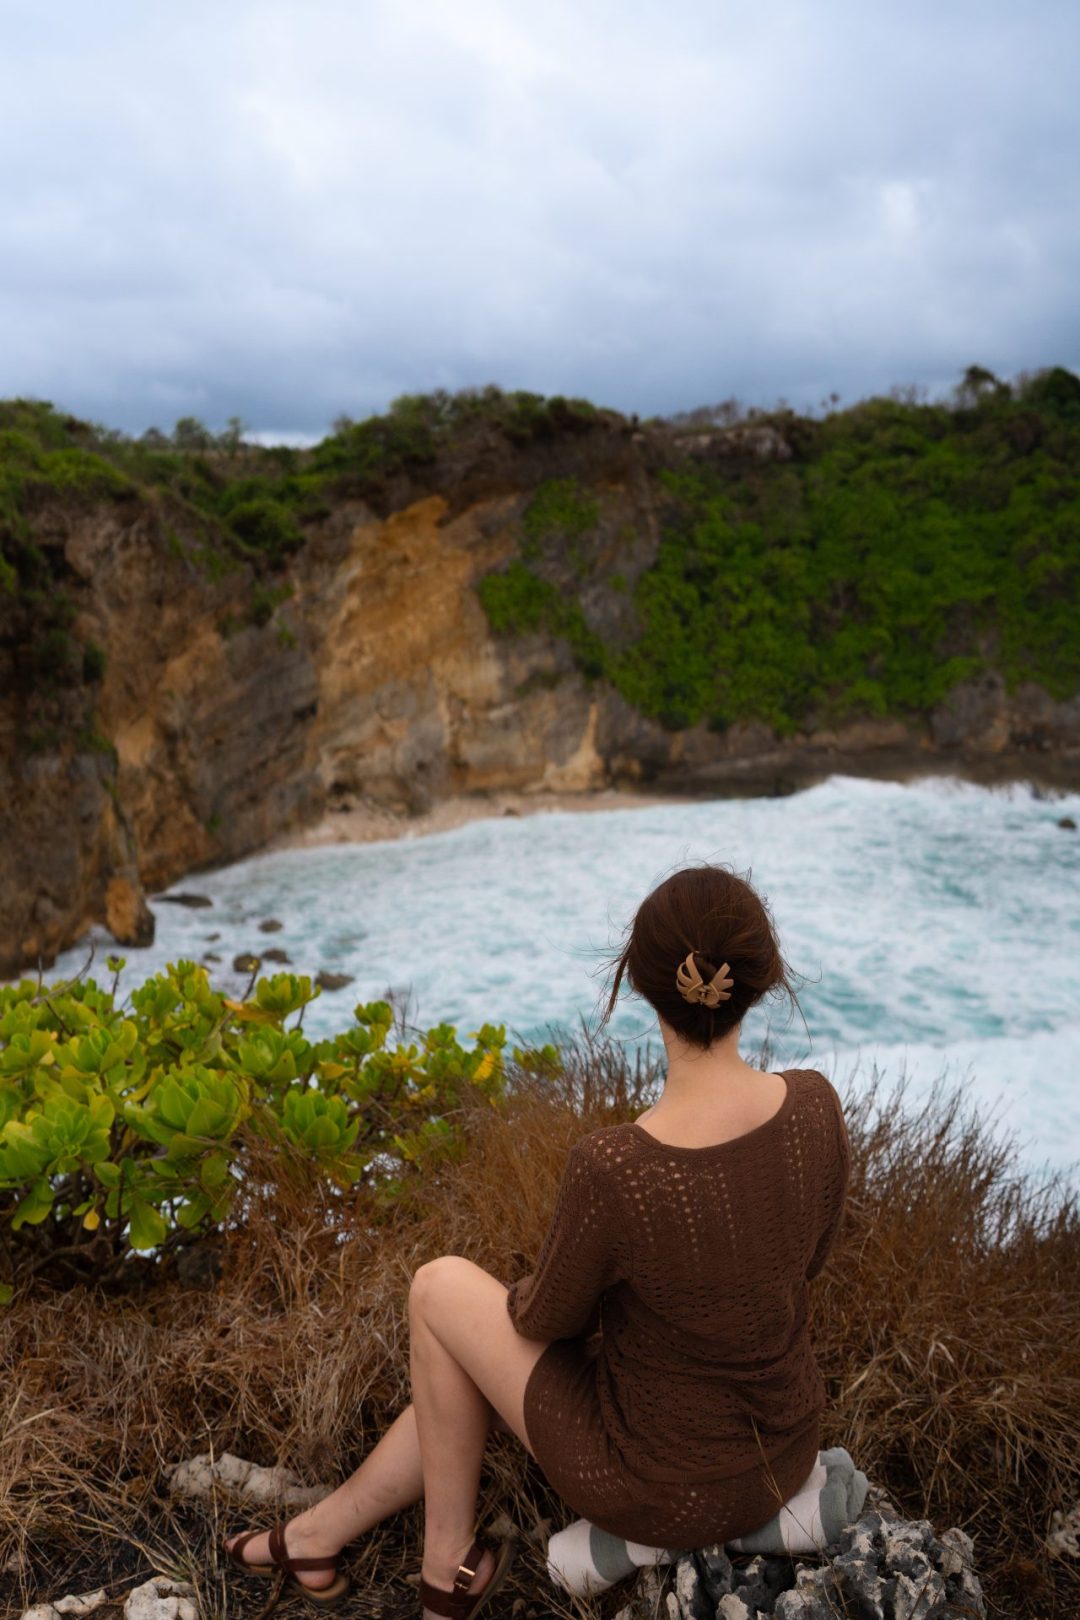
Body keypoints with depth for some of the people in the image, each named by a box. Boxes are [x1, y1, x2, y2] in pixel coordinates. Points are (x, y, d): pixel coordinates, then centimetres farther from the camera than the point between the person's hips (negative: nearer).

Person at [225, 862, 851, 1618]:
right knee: (492, 1357, 25)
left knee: (443, 1289, 14)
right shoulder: (817, 1106, -18)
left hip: (663, 1487, -5)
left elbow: (547, 1314, -14)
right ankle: (321, 1531, 46)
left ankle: (450, 1559, 33)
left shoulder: (610, 1169, -35)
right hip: (784, 1451, 6)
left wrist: (541, 1290, 10)